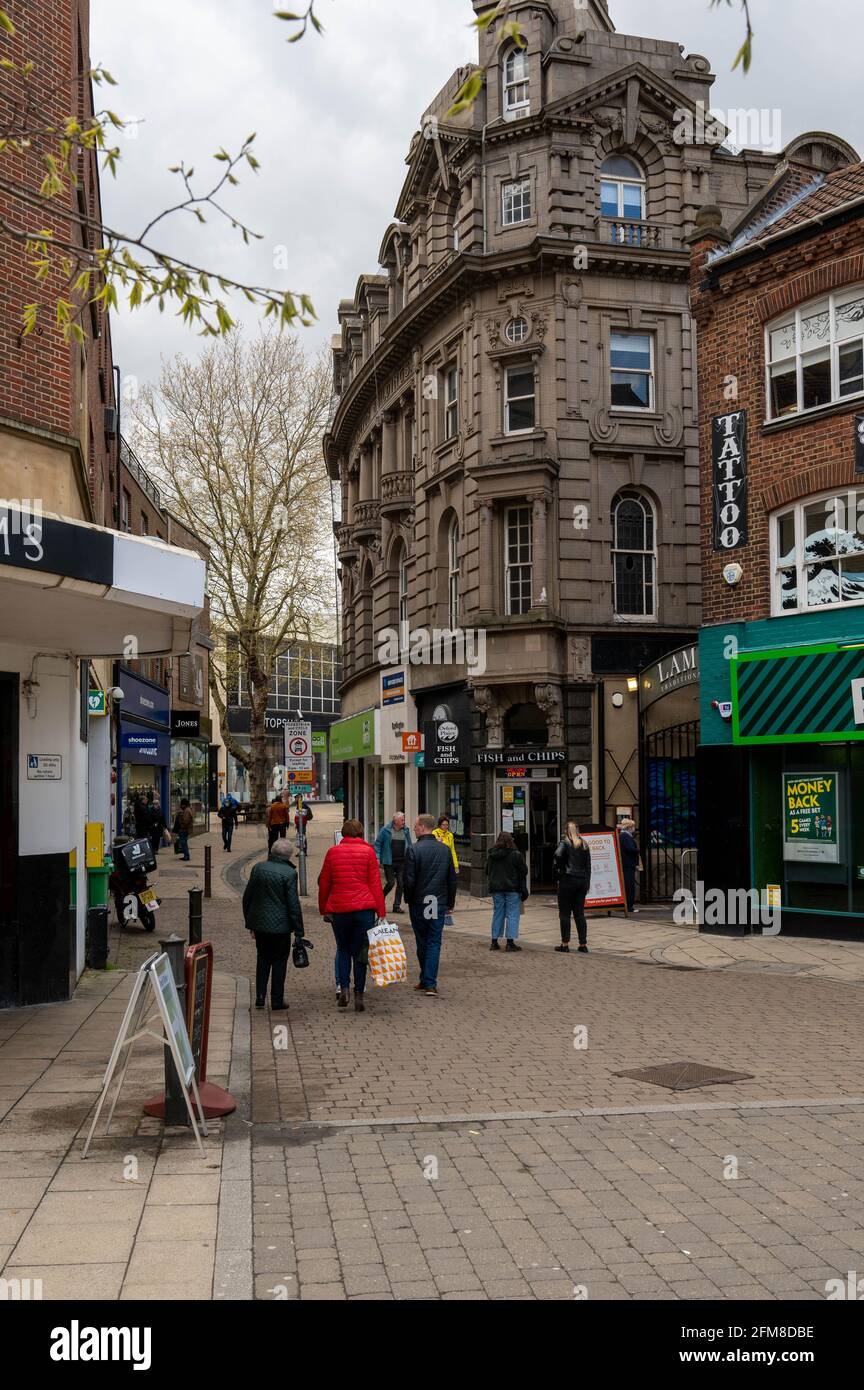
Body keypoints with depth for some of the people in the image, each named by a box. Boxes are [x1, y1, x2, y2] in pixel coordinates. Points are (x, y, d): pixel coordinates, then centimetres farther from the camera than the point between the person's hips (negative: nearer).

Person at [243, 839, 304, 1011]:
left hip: (259, 923, 5)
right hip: (280, 925, -4)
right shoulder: (289, 873, -13)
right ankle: (277, 1000, 10)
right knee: (279, 961, 7)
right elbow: (293, 904, -13)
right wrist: (298, 930, -6)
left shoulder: (258, 868, 2)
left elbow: (247, 897, 8)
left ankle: (260, 998, 13)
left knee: (263, 959, 17)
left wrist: (249, 922, 18)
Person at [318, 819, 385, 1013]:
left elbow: (324, 883, 8)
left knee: (343, 949, 16)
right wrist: (381, 912, -1)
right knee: (360, 952, 6)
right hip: (364, 909, -1)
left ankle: (343, 988, 1)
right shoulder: (368, 851, 0)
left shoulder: (333, 852, 4)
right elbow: (375, 884, -3)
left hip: (339, 909, 1)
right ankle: (359, 995, 5)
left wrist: (323, 910, 18)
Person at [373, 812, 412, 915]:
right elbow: (378, 844, -1)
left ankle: (397, 906, 12)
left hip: (402, 862, 4)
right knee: (390, 883, -3)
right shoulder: (385, 830, -6)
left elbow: (409, 845, 12)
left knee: (401, 884, 2)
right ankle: (381, 898, 25)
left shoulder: (406, 830, 5)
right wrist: (377, 857, -9)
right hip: (389, 862, -3)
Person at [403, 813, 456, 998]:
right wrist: (450, 903, 17)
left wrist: (409, 900, 3)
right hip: (439, 904, 3)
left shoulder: (413, 850, -11)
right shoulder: (445, 849, 4)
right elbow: (452, 879, 9)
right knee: (434, 943, 4)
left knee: (422, 943, 11)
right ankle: (430, 982, -4)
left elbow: (410, 880, -12)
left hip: (419, 903, -3)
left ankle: (426, 980, 19)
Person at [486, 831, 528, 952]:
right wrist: (524, 890, 0)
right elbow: (524, 872, -6)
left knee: (497, 914, 12)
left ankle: (494, 941, 13)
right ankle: (510, 942, -4)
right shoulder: (516, 855, -9)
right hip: (512, 889, -4)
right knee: (512, 914, 0)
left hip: (496, 888, 4)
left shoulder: (492, 856, 3)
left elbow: (488, 871, 12)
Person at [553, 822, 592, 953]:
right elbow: (588, 865, 12)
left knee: (565, 913, 1)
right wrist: (587, 883, 16)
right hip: (582, 881, 5)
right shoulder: (584, 845, 11)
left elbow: (557, 856, -22)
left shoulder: (565, 843, -5)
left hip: (567, 880, -5)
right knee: (580, 913, 10)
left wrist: (557, 874, -11)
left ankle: (565, 943, 1)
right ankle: (583, 943, 8)